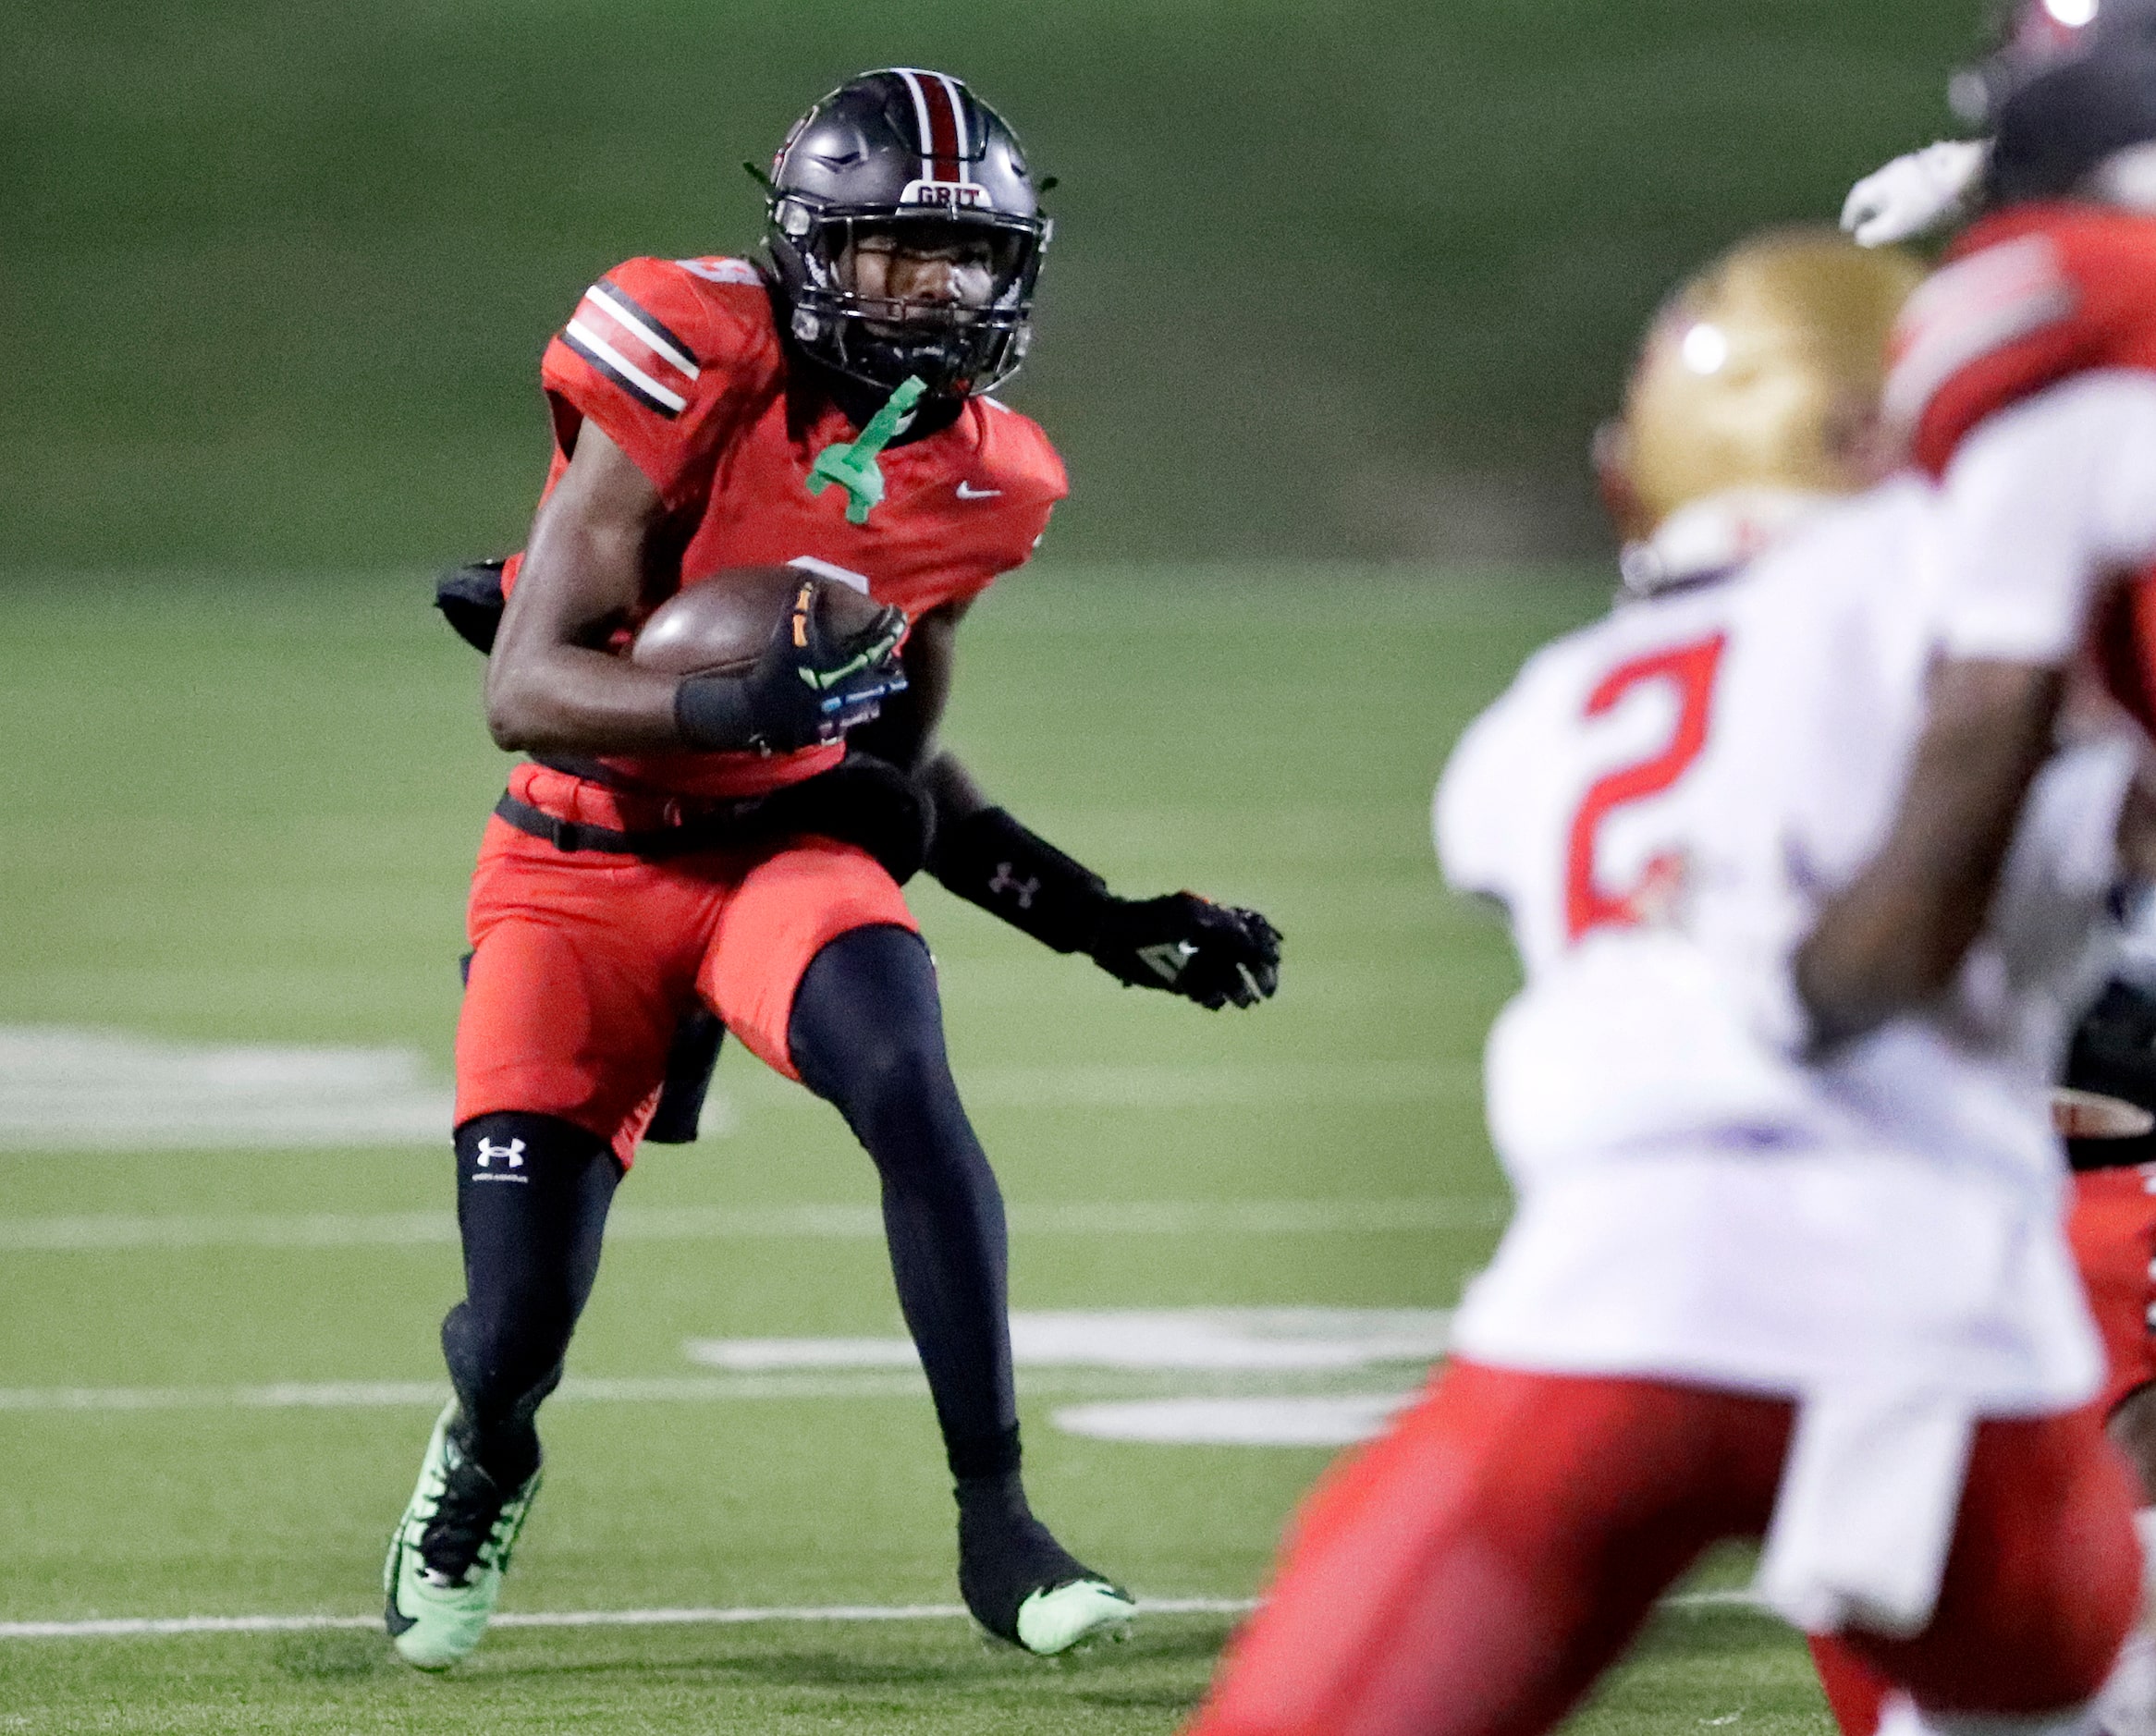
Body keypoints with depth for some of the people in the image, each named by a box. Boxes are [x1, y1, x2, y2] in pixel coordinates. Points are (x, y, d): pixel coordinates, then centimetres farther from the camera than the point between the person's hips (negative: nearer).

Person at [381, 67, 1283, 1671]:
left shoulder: (980, 481, 2)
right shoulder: (695, 374, -16)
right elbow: (526, 690, -20)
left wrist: (1108, 923, 8)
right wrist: (745, 707, -36)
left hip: (790, 848, 3)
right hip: (585, 863, -3)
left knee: (905, 1079, -32)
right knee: (517, 1337, -9)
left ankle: (997, 1526, -24)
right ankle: (481, 1467, 31)